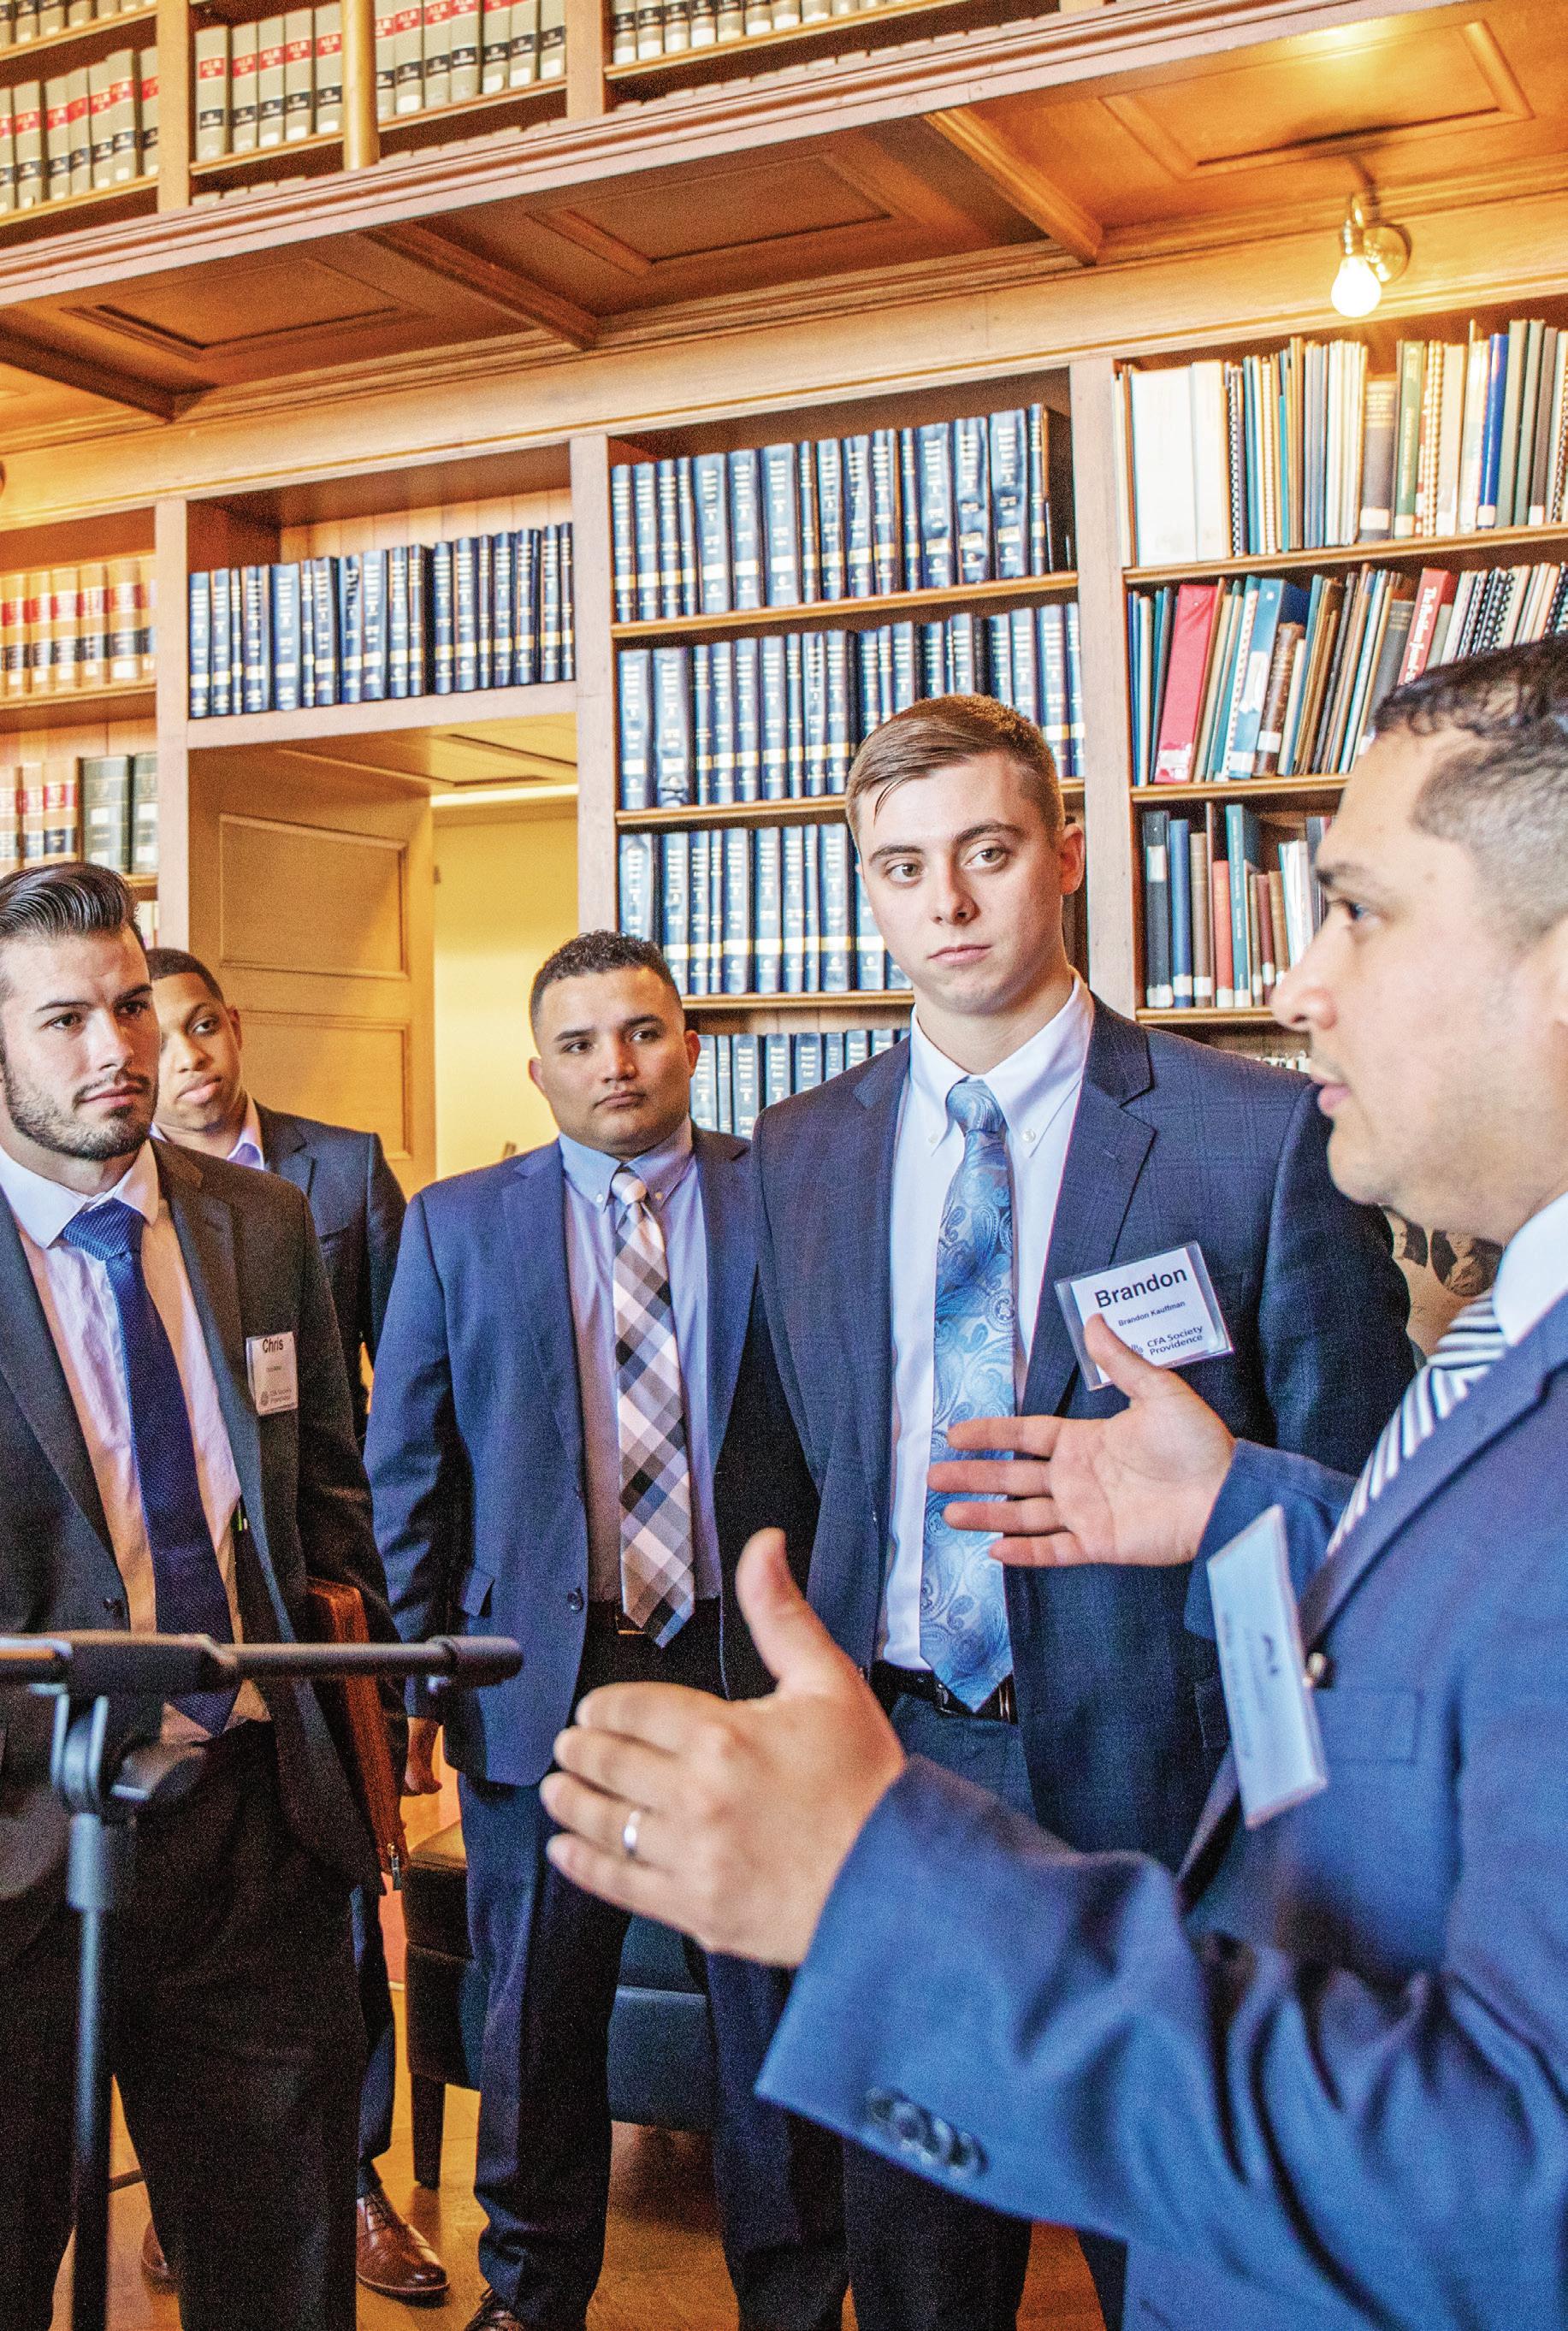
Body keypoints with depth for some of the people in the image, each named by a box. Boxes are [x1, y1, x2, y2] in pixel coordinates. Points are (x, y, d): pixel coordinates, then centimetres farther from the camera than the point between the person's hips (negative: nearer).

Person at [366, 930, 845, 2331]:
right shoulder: (457, 1224, 5)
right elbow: (410, 1467, 5)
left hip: (755, 1659, -1)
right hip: (546, 1673, 1)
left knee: (782, 2001, 12)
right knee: (539, 2012, 15)